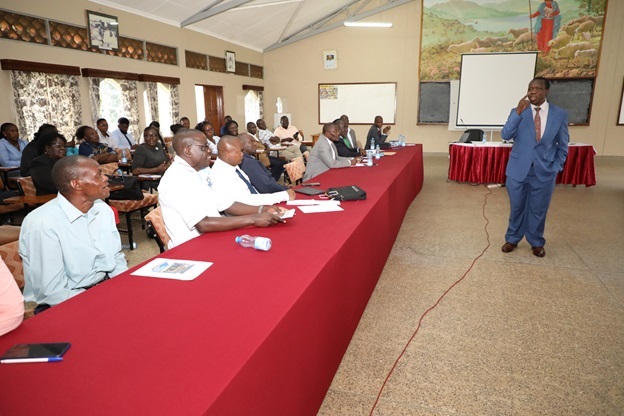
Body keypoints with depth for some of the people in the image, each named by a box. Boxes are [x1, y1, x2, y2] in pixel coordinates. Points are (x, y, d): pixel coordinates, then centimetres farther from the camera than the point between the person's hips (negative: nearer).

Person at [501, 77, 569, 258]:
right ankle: (512, 239, 29)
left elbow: (563, 146, 6)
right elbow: (505, 135, -16)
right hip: (518, 170, 0)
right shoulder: (518, 112, -1)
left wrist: (555, 167, -1)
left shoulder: (560, 114, 0)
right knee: (516, 208, 11)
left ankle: (536, 242, 30)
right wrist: (518, 112, -25)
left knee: (538, 210, 11)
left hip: (544, 172, 0)